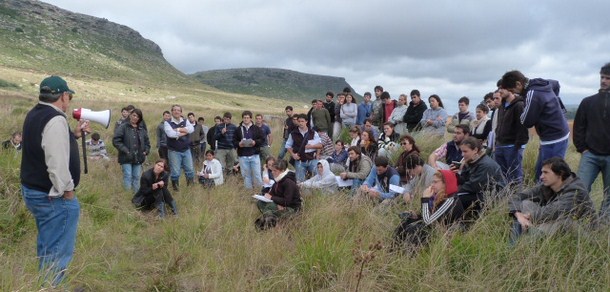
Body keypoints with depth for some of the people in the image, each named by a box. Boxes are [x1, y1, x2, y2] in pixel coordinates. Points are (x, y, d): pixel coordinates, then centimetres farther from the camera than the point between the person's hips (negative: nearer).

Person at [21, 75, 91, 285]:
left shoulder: (34, 115, 9)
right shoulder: (56, 119, -22)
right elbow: (57, 162, -27)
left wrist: (74, 135, 11)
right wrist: (68, 191, -17)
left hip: (32, 190, 11)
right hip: (52, 196, -11)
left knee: (46, 247, 24)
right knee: (58, 251, 0)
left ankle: (43, 285, 37)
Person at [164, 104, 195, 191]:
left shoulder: (185, 121, 9)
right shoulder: (168, 123, -2)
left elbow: (191, 129, -11)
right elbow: (170, 134, -20)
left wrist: (177, 129, -16)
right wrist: (183, 132, -11)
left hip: (186, 150, 4)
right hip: (174, 151, -3)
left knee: (190, 170, 7)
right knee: (175, 172, -1)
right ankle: (175, 187, 15)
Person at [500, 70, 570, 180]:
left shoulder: (533, 95, -23)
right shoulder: (542, 84, 5)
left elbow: (526, 122, -16)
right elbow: (556, 84, 30)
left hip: (554, 139, -10)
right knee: (540, 171, 17)